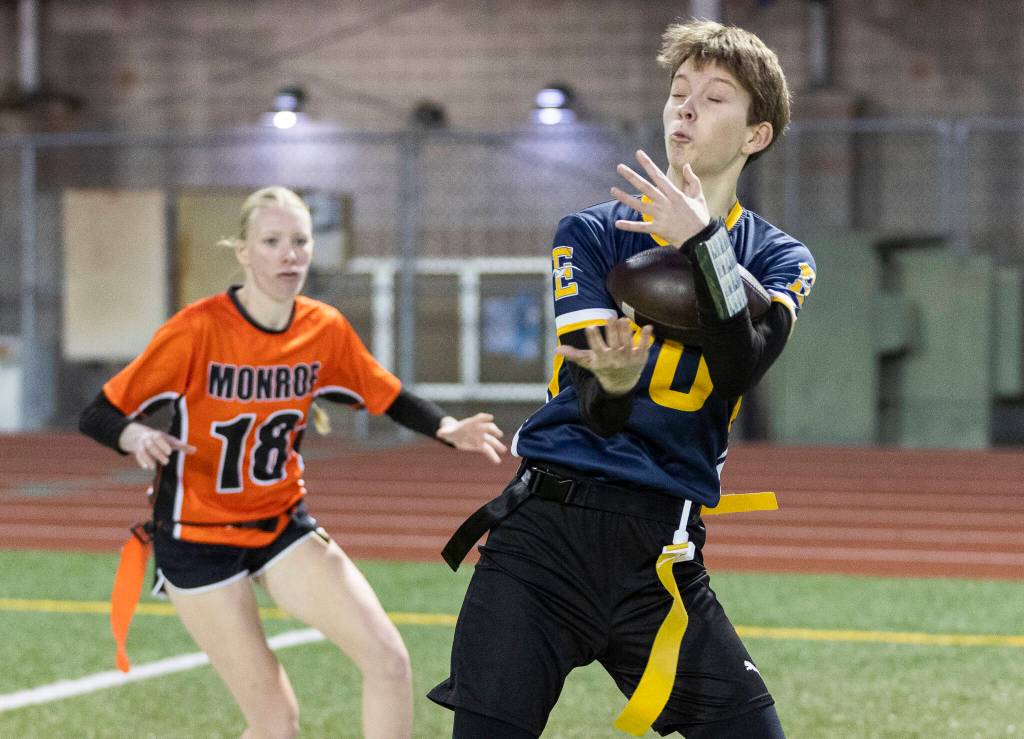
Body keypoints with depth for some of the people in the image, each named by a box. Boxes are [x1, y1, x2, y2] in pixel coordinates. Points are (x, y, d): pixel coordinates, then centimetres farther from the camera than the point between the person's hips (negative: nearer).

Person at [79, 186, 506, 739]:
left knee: (388, 660, -12)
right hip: (197, 537, -5)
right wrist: (140, 437, -39)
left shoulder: (326, 330, -4)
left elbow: (389, 397, 11)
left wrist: (450, 431, -9)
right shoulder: (198, 330, -19)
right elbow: (98, 416, -17)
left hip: (284, 524, 5)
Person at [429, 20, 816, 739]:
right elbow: (598, 410, -8)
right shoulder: (592, 234, 6)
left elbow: (739, 370, -15)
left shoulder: (780, 260, 8)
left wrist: (701, 241, -22)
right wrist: (615, 379, -31)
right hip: (545, 535, -1)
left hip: (661, 557, 1)